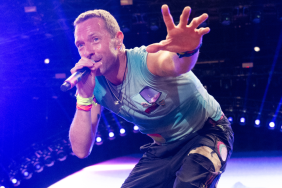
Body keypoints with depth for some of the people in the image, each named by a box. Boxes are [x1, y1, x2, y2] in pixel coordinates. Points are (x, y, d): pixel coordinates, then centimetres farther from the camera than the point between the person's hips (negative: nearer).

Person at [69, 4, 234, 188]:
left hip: (208, 132, -6)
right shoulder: (94, 86, -9)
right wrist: (84, 96, -28)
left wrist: (187, 50, -76)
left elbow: (175, 64, -52)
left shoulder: (144, 60, -27)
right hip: (164, 148, 6)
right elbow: (81, 150, -16)